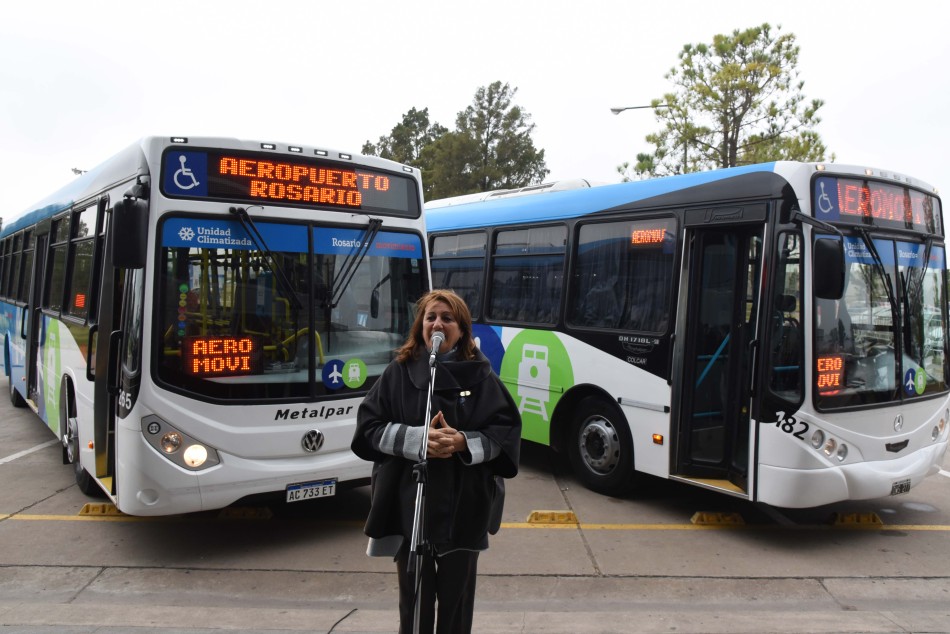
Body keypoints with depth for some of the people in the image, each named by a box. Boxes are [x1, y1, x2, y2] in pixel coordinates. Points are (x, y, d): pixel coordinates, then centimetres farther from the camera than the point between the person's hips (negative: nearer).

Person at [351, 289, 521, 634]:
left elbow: (507, 431, -2)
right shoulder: (399, 372, 1)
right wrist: (417, 438, -19)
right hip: (409, 505, 0)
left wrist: (463, 442, -19)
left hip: (464, 507, 0)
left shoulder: (481, 375, 0)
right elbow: (368, 428, -3)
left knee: (457, 596, 13)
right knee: (414, 597, 11)